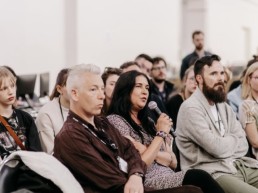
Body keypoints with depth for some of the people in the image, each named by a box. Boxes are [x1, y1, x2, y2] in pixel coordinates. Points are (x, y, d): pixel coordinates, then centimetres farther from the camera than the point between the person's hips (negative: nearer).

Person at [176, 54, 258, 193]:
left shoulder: (224, 107, 17)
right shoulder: (191, 108, -10)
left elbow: (243, 145, 9)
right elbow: (217, 147, -17)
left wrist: (225, 143, -10)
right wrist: (233, 139, 3)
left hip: (239, 165, 8)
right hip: (213, 173, -8)